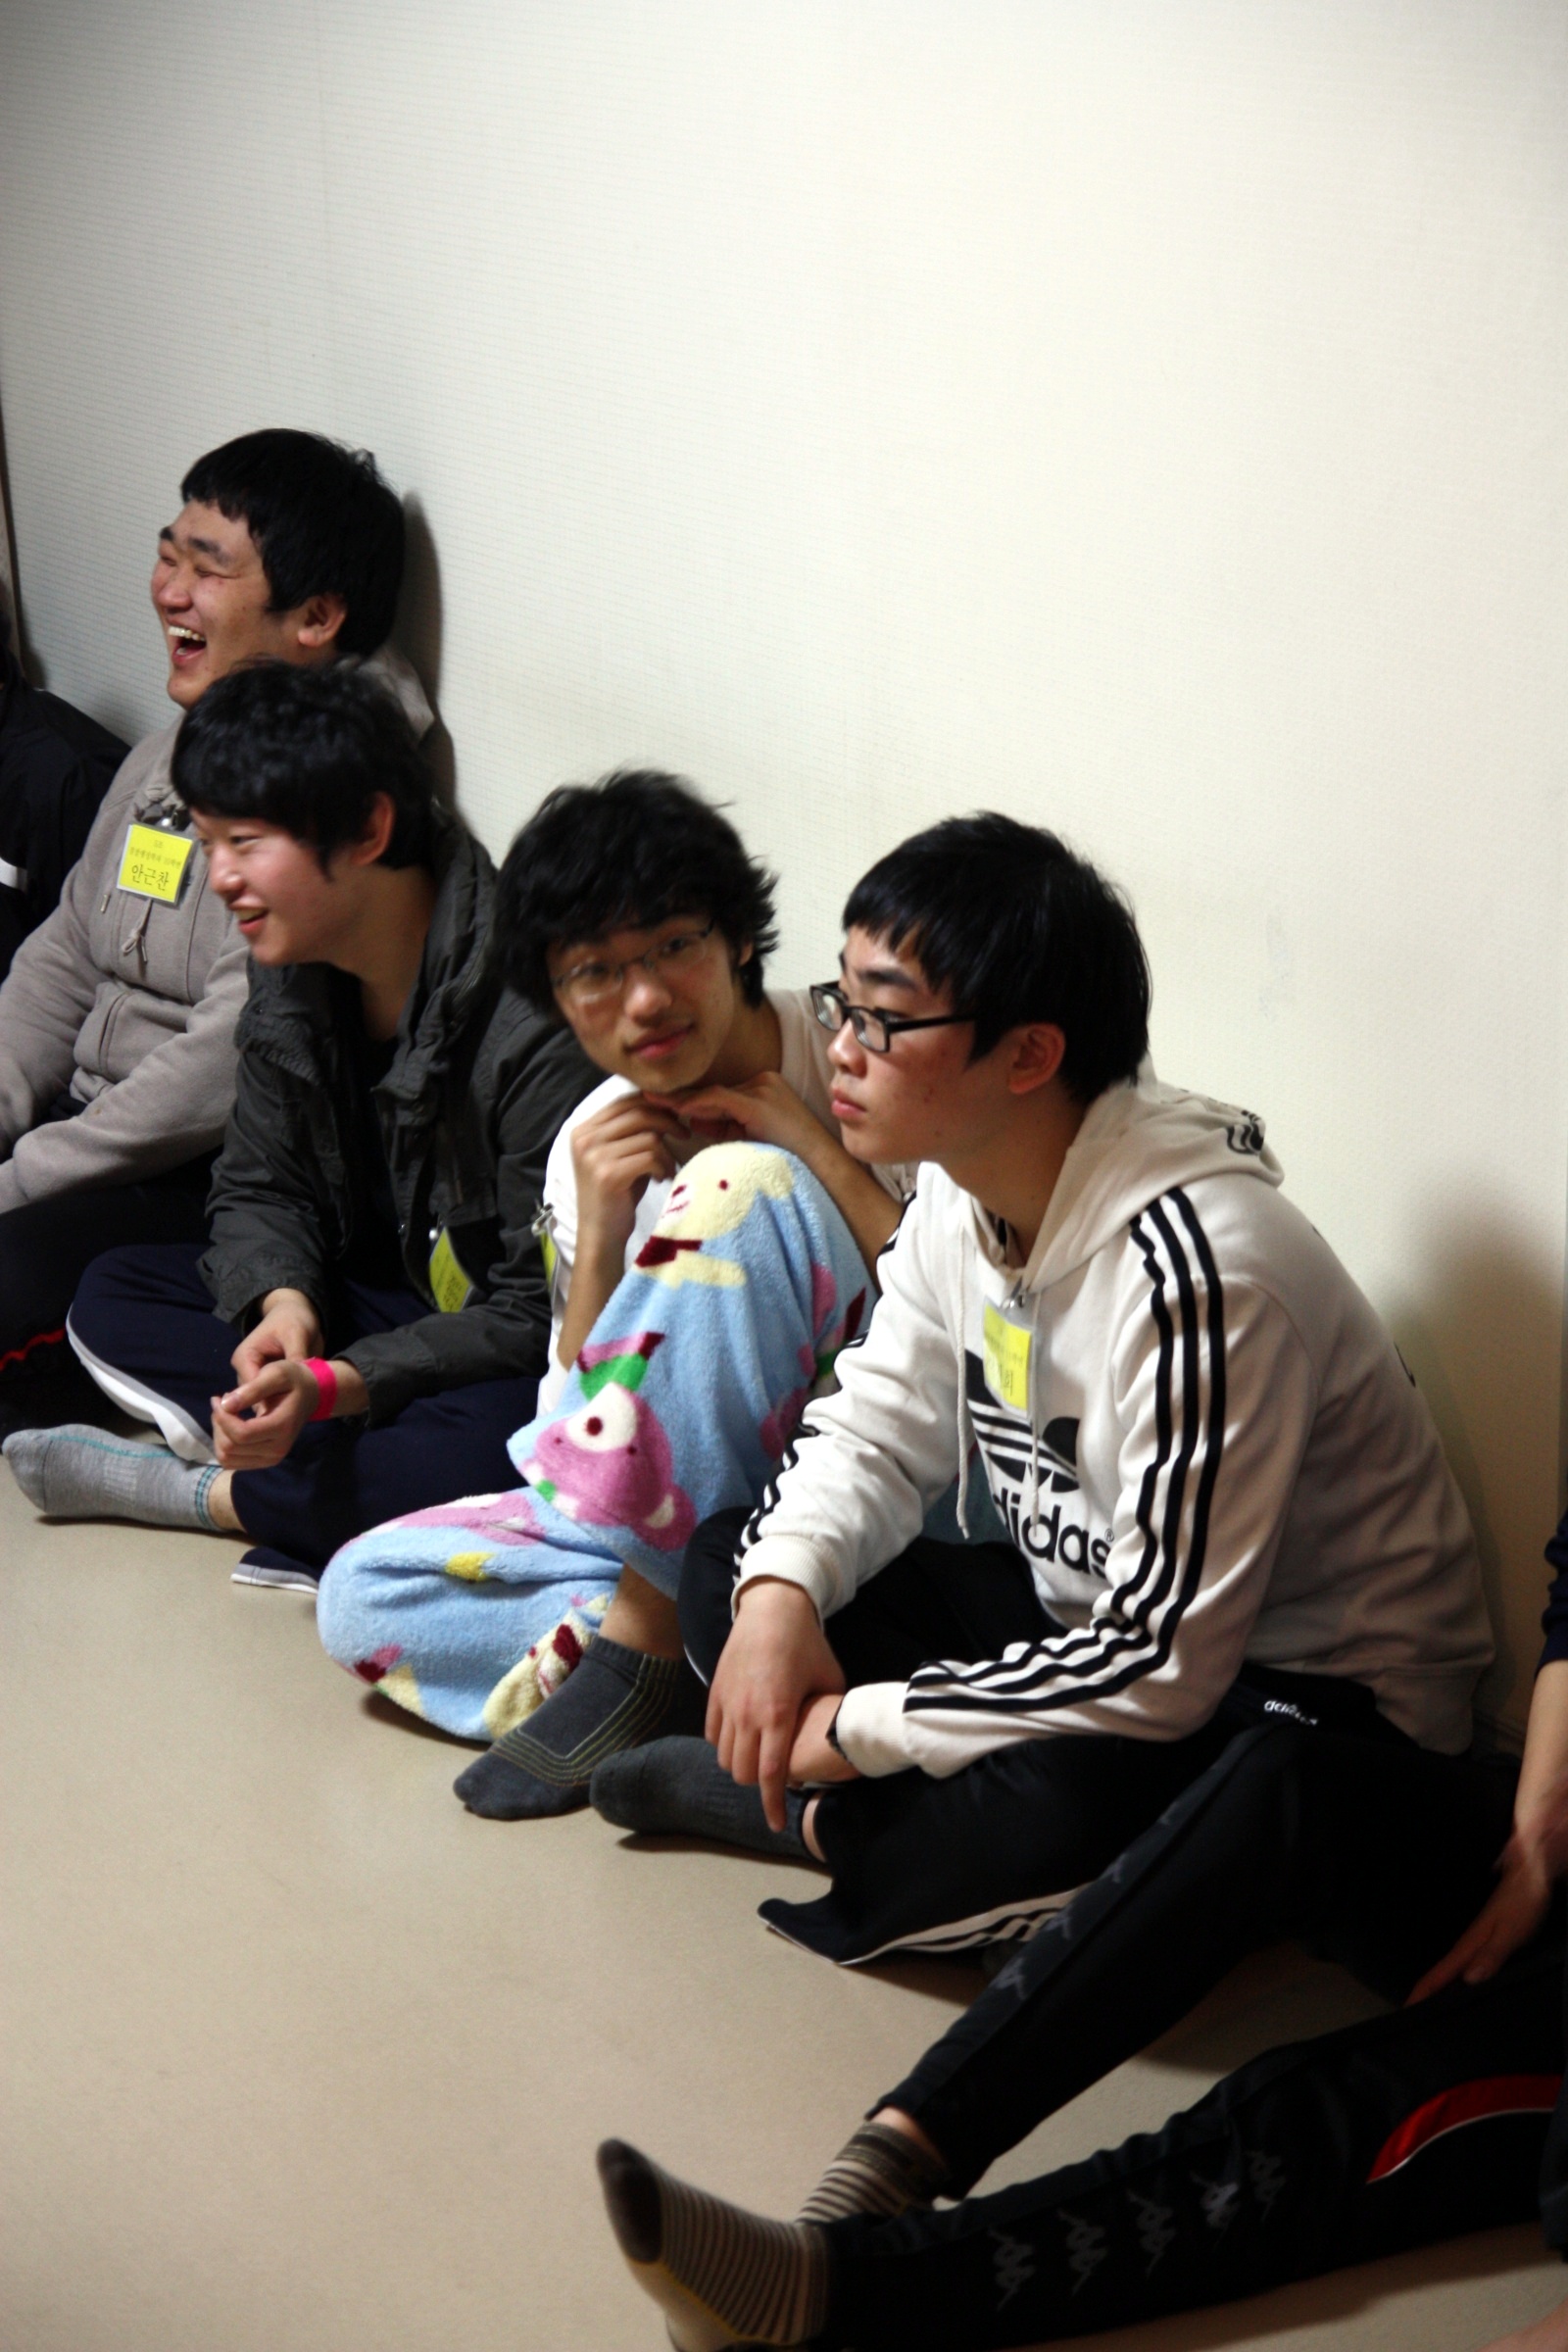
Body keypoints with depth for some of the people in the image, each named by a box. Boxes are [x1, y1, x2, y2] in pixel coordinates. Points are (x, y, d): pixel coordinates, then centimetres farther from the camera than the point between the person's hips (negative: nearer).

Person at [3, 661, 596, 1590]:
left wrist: (333, 1385, -34)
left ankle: (199, 1493, -18)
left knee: (496, 1450, -40)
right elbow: (260, 1192, 7)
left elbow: (543, 1315, -25)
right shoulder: (294, 976, -4)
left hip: (523, 1369, -7)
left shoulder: (531, 1023, -28)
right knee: (112, 1296, -1)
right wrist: (284, 1301, -17)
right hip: (390, 1306, 7)